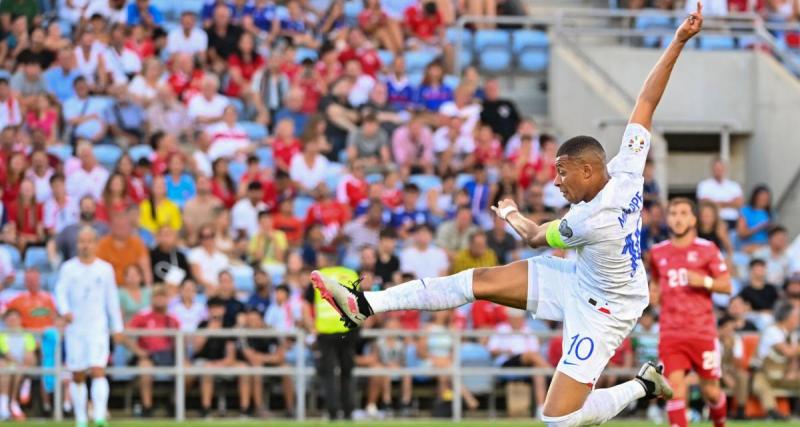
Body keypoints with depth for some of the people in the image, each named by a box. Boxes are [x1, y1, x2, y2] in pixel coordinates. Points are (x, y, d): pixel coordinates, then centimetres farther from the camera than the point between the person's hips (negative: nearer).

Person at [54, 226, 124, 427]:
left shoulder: (105, 269, 6)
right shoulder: (68, 268, 5)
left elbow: (112, 299, 11)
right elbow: (60, 292, -4)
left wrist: (117, 327, 10)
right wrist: (64, 311, -25)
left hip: (98, 327, -1)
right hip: (74, 327, 1)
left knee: (98, 371, -15)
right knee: (77, 376, 5)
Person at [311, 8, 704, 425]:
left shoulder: (590, 222, -34)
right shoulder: (627, 169, -16)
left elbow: (536, 236, -12)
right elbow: (647, 100, -13)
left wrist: (510, 214, 9)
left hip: (601, 310, -9)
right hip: (579, 280, 9)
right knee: (478, 281, -3)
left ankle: (643, 385, 9)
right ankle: (365, 305, -4)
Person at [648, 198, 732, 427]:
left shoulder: (707, 249, 0)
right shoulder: (658, 252, 9)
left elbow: (726, 286, 0)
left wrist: (704, 281, -17)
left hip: (703, 332, -1)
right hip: (671, 333, 1)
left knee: (710, 391, 4)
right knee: (675, 387, -13)